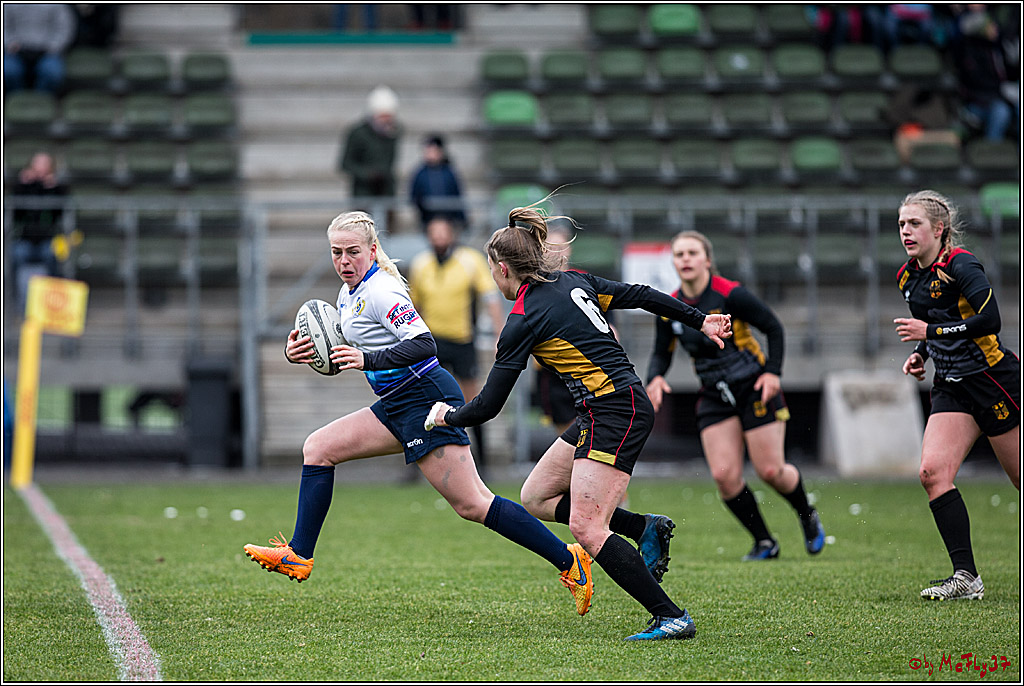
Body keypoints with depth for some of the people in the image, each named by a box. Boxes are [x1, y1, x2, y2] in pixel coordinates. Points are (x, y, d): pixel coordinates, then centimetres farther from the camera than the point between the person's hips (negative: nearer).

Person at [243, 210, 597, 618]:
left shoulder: (381, 290, -15)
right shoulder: (349, 293, 15)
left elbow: (424, 344, -24)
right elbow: (343, 353, 24)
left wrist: (368, 360, -30)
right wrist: (301, 352, 6)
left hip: (426, 397, -10)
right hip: (397, 406, 10)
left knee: (471, 504, -14)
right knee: (319, 447, 6)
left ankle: (568, 560, -11)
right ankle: (299, 556, 6)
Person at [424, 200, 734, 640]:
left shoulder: (523, 321, -11)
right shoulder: (573, 282, 11)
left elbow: (489, 405, -8)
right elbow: (640, 296, 14)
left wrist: (447, 416, 11)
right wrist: (699, 321, 25)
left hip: (615, 414, -9)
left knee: (586, 528, -14)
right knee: (536, 497, 11)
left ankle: (672, 617, -14)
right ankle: (646, 528, 12)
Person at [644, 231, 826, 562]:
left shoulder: (730, 294, -16)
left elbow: (773, 327, -8)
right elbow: (661, 352, 9)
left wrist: (773, 373, -14)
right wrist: (655, 378, -11)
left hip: (754, 388, -4)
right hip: (715, 395, 4)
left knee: (771, 470, -6)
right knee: (724, 474, -9)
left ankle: (808, 518, 26)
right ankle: (764, 543, 8)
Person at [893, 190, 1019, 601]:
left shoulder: (960, 266, -14)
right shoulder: (908, 278, 9)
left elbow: (990, 320, -24)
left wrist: (929, 331, -21)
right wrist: (920, 353, 7)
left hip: (994, 379, -7)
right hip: (951, 389, 7)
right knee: (932, 470, -13)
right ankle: (966, 578, -13)